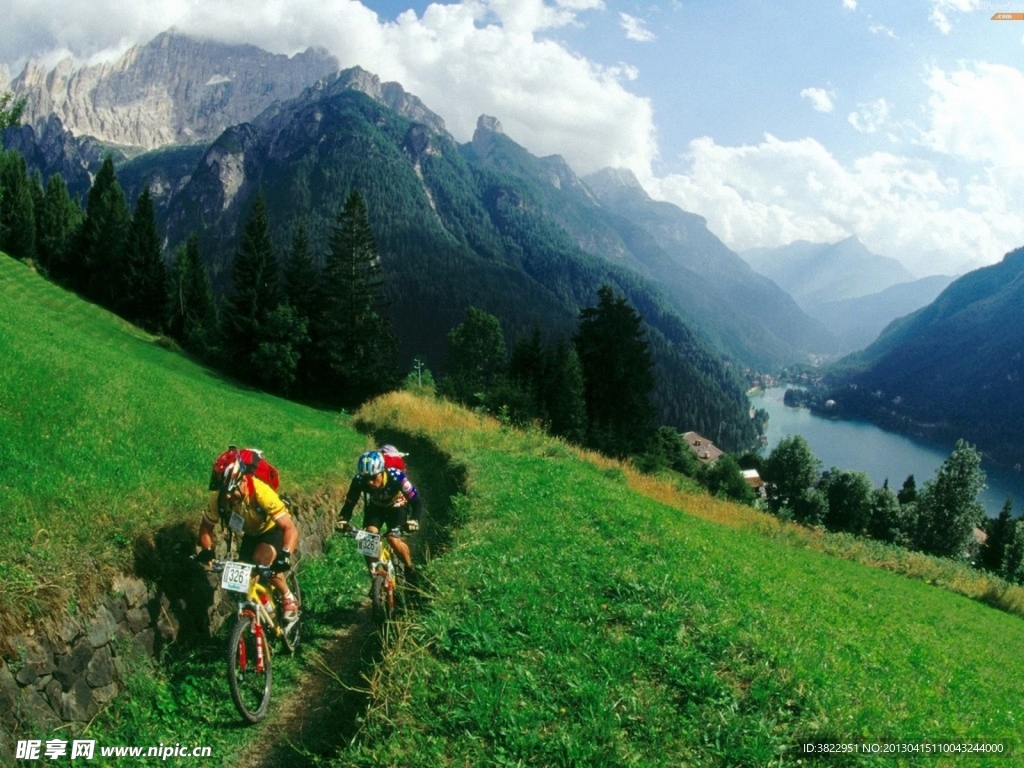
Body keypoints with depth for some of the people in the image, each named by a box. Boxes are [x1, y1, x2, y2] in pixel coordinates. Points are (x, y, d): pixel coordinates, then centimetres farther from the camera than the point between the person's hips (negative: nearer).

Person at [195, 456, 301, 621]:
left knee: (263, 559, -30)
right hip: (251, 533, 5)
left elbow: (290, 528, -41)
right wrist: (207, 551, -29)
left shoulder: (261, 492, -38)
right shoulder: (218, 497, -25)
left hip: (275, 529, -5)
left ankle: (289, 599, -8)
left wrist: (285, 555, -55)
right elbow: (206, 528, -10)